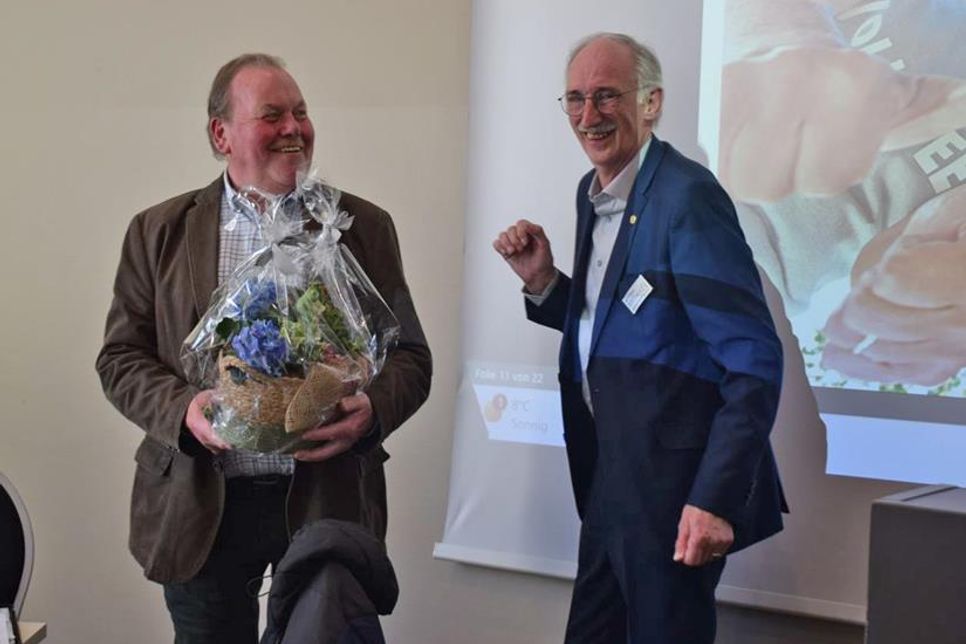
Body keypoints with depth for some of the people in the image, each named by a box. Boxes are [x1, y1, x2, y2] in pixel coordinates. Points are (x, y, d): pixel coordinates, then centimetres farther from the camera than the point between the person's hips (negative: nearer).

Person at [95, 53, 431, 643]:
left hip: (328, 501, 0)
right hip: (201, 508, 0)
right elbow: (121, 357, 4)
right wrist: (182, 409, -16)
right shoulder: (160, 232, 5)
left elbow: (410, 354, 4)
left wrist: (373, 410, -18)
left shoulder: (364, 227, 4)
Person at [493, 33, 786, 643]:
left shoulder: (688, 197, -17)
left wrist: (716, 499, -25)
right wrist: (543, 282, 1)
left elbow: (754, 363, -21)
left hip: (673, 485, -8)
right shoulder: (592, 193, 9)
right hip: (609, 479, 8)